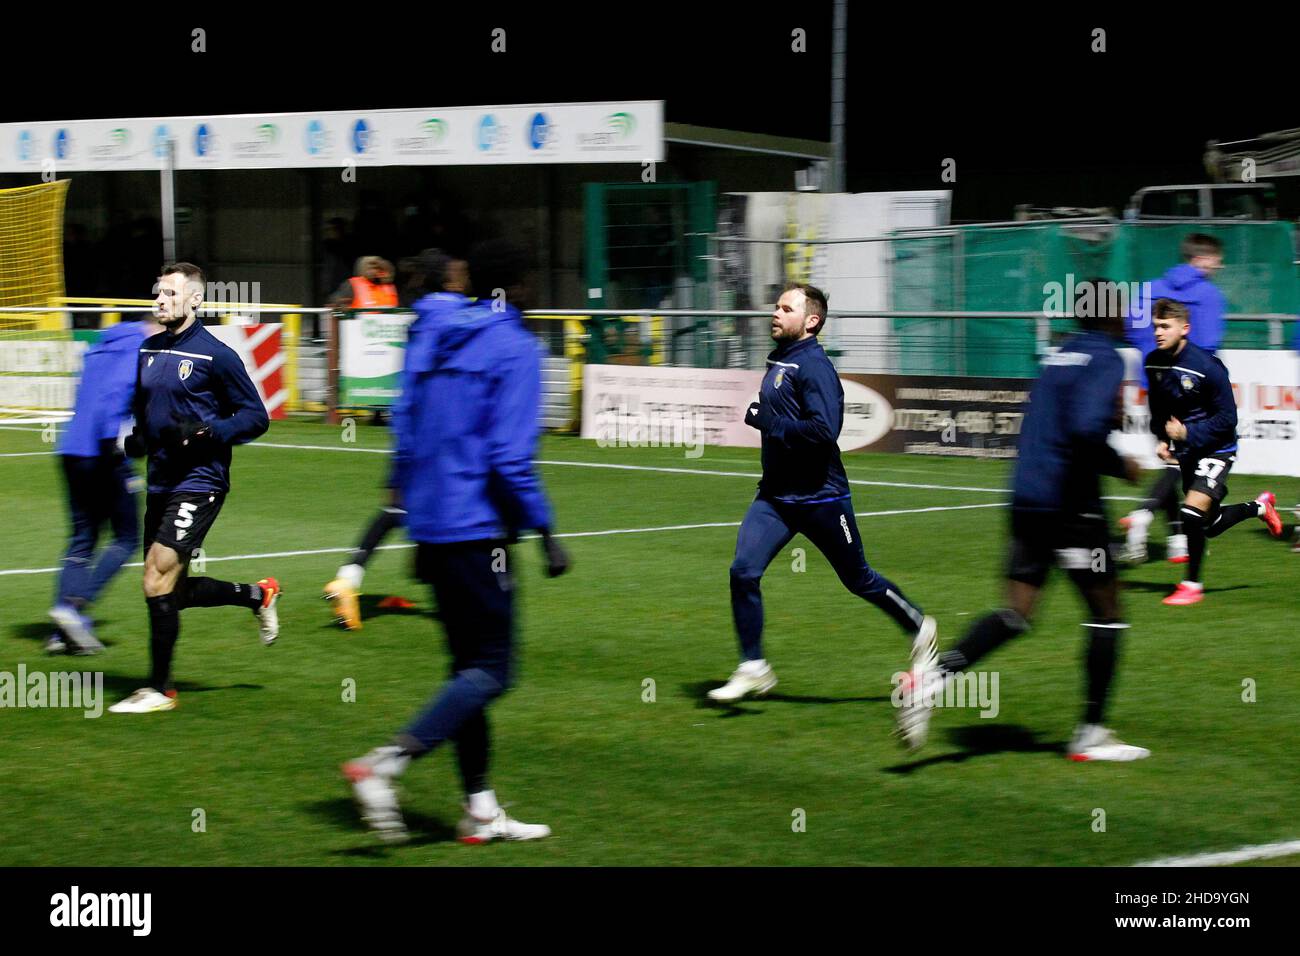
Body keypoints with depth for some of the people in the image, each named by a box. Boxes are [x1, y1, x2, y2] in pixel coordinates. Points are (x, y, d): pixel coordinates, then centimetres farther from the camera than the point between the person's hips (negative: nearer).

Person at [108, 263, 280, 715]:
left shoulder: (216, 355, -10)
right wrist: (136, 438, 5)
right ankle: (258, 594, 34)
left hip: (198, 482, -8)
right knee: (173, 591, 11)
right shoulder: (149, 350, 11)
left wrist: (205, 433, -21)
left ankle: (159, 689, -4)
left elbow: (255, 415, -8)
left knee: (158, 579, -14)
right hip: (160, 483, 8)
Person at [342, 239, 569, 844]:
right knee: (492, 671, -4)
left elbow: (406, 439, 16)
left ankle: (480, 812, 15)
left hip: (431, 526, 8)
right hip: (477, 530, -8)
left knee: (469, 666, 13)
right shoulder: (515, 348, -9)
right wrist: (546, 533, -12)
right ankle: (383, 767, -17)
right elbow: (510, 454, -17)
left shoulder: (433, 341, 13)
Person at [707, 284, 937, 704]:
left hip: (819, 498, -7)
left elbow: (824, 431, -27)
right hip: (774, 496, 8)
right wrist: (762, 418, 10)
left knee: (859, 580, 8)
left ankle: (918, 627, 33)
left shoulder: (814, 366, -16)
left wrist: (769, 422, -22)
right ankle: (753, 669, -2)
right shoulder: (778, 363, 11)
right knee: (743, 571, -9)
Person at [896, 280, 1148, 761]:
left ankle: (932, 676, -15)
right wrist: (1120, 466, -10)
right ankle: (1091, 734, 9)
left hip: (1026, 501, 7)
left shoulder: (1060, 354, 16)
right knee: (1106, 614, 7)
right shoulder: (1105, 359, -10)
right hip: (1071, 505, -7)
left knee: (1017, 614, 6)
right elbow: (1086, 429, -25)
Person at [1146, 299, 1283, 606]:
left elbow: (1227, 419, -18)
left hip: (1216, 449, -7)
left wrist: (1188, 433, -27)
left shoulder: (1207, 367, -23)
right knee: (1211, 526, 14)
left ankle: (1192, 585, -5)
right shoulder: (1154, 363, -5)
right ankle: (1260, 507, 44)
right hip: (1186, 451, 7)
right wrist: (1162, 439, -3)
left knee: (1194, 510, -21)